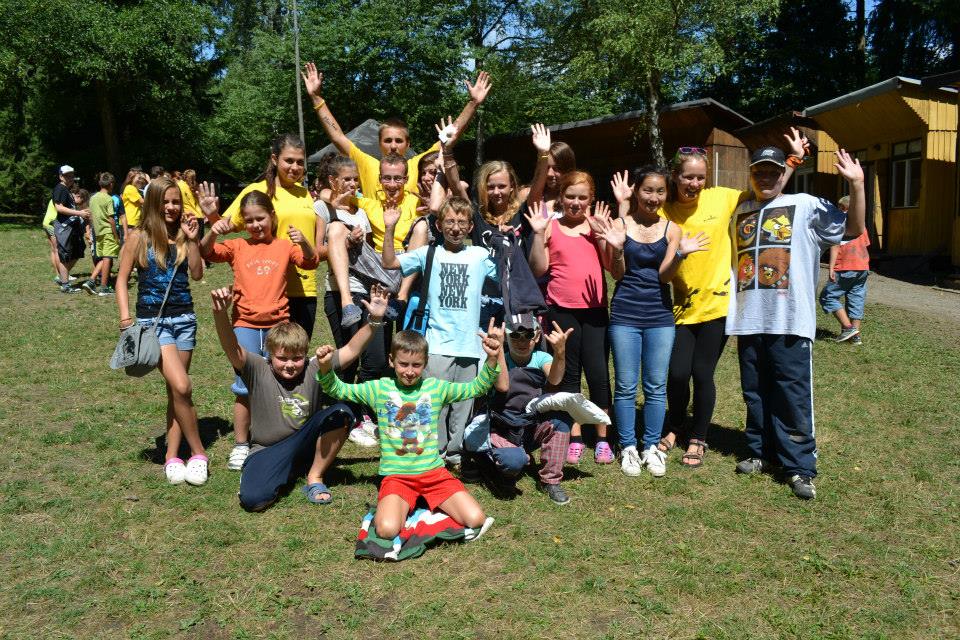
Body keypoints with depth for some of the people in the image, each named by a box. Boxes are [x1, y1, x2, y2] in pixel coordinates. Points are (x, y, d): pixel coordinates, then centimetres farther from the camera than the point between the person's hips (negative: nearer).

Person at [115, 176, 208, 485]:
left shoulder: (183, 235, 6)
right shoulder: (138, 237, -2)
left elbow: (197, 274, -2)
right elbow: (122, 280, 1)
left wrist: (192, 241, -10)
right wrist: (125, 316, -10)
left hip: (184, 317, 4)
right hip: (152, 319, -4)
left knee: (176, 389, 7)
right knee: (181, 386, -16)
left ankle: (172, 456, 15)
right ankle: (198, 453, -2)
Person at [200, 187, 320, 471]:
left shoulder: (284, 245, 5)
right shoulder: (237, 246, 6)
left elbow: (311, 263, -6)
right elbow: (207, 253, -7)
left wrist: (303, 242, -25)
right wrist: (213, 230, -26)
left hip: (278, 324, 1)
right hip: (245, 324, 0)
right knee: (246, 387, -1)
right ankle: (240, 446, 11)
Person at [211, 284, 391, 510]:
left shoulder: (314, 369, -4)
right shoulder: (258, 370, -10)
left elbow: (351, 351, -9)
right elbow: (232, 349, -26)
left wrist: (374, 320, -22)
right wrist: (220, 314, -45)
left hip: (305, 444, 3)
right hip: (268, 450, -2)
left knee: (341, 413, -25)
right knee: (252, 499, -31)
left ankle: (315, 477, -8)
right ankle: (292, 471, 3)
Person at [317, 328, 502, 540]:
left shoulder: (436, 387, 3)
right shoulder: (380, 389, 1)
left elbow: (476, 387, 2)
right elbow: (338, 390, 0)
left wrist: (491, 360, -16)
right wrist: (326, 368, -21)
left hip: (434, 472, 1)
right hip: (396, 475, -1)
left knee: (476, 519, -15)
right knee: (387, 530, -28)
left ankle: (436, 504, 13)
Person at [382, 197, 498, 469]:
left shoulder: (481, 256, 7)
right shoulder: (429, 254, 6)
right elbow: (389, 263, 4)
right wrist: (390, 229, -7)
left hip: (470, 344, 1)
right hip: (438, 343, -1)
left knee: (464, 401, 9)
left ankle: (455, 451, 23)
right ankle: (436, 451, 12)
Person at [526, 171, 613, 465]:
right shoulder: (551, 226, 3)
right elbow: (538, 269, -3)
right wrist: (538, 233, -10)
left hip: (595, 309, 0)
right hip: (562, 310, 0)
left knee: (598, 373, 1)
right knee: (569, 374, 9)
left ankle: (602, 439, 16)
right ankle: (574, 439, 19)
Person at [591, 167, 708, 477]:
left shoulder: (671, 229, 4)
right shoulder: (619, 224, -2)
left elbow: (665, 275, -3)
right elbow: (617, 273, -3)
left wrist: (681, 254, -20)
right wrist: (617, 248, -21)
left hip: (660, 316, 2)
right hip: (625, 315, -2)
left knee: (656, 387, 8)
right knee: (626, 387, 4)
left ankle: (651, 447, 22)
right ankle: (628, 447, 18)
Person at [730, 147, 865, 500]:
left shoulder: (806, 205, 3)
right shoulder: (741, 212, 16)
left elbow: (853, 229, -6)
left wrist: (856, 184, -15)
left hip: (790, 321, -5)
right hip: (749, 320, 5)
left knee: (793, 396, -3)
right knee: (755, 393, 13)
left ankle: (799, 467, 6)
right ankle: (762, 453, 28)